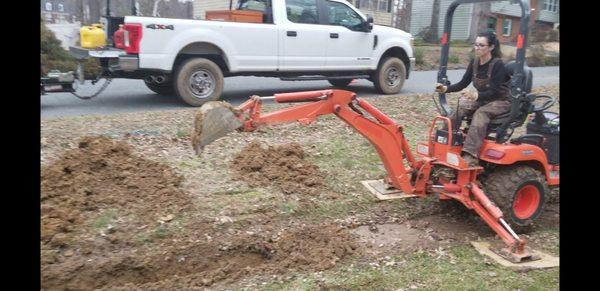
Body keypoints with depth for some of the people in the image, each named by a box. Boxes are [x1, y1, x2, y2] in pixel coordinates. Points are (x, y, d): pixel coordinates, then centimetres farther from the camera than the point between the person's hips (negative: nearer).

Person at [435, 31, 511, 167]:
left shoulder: (498, 64, -20)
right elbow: (463, 84, -2)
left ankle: (471, 156, -48)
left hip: (501, 101, -6)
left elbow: (494, 92, -24)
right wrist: (446, 88, -19)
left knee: (481, 114, -36)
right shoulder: (474, 62, -1)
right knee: (459, 107, -23)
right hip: (482, 99, 6)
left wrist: (478, 95, -43)